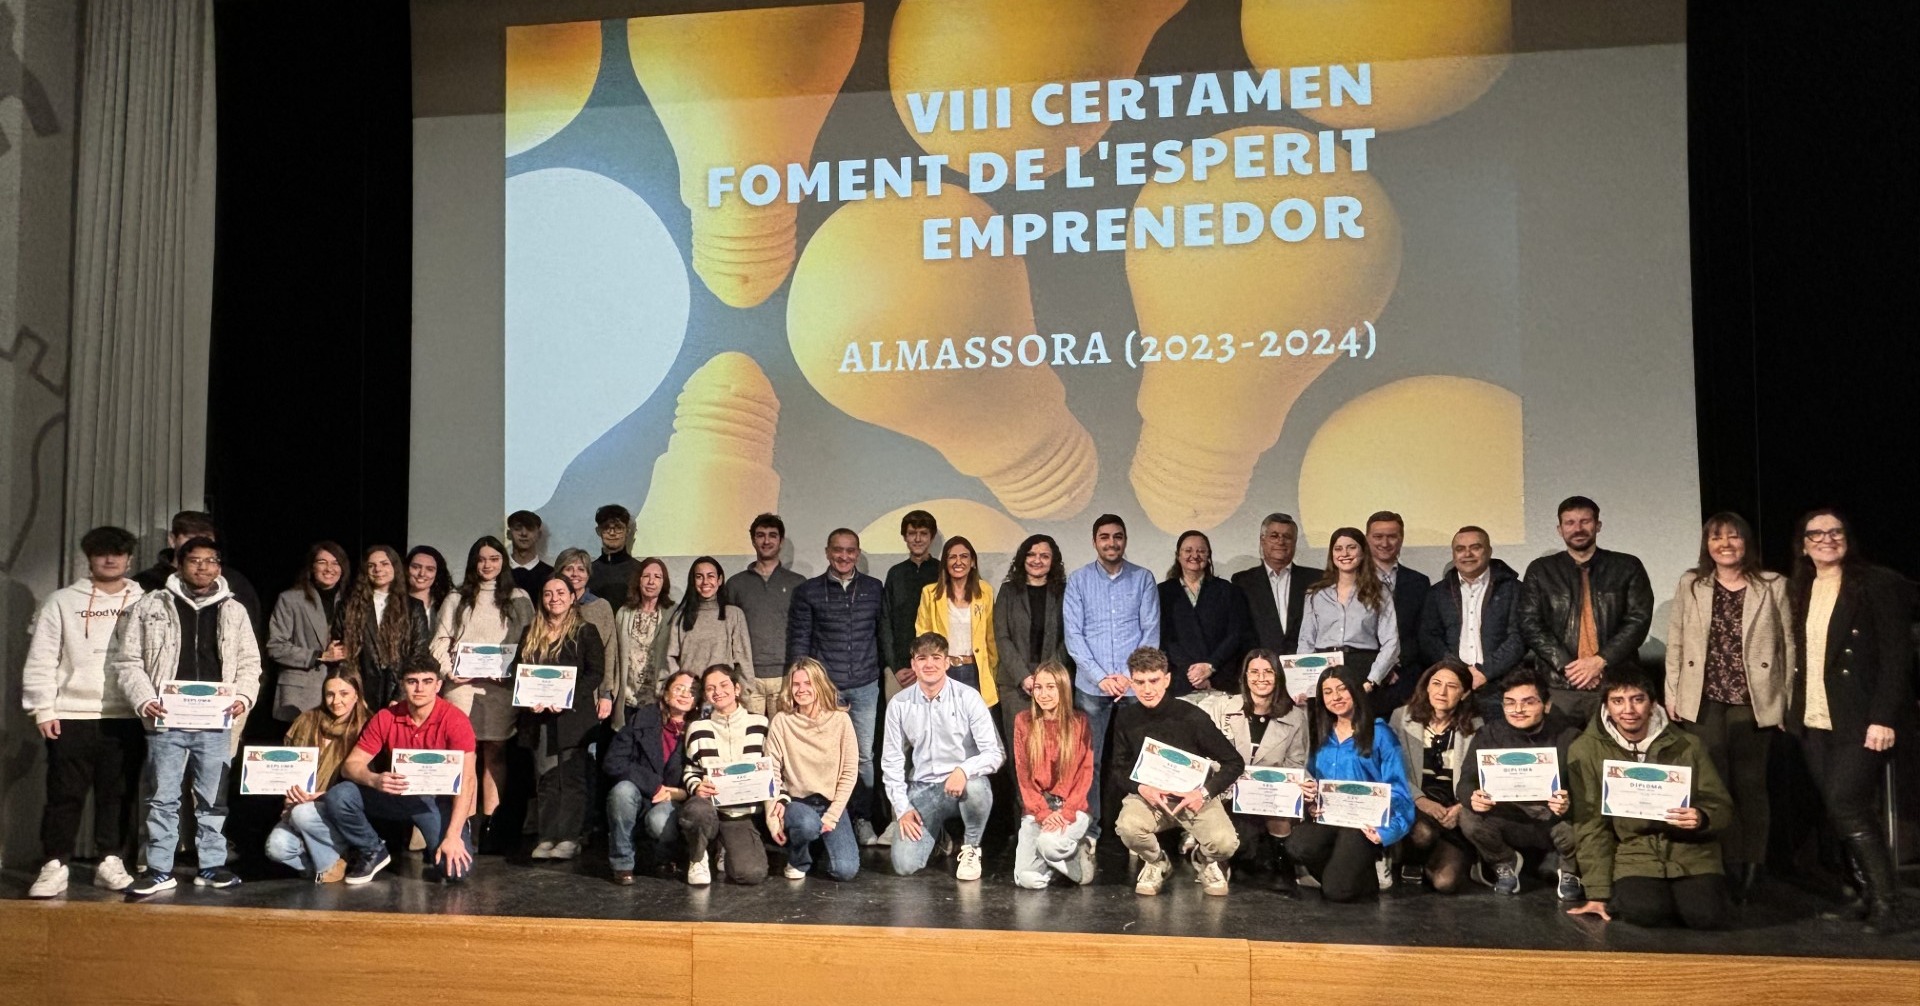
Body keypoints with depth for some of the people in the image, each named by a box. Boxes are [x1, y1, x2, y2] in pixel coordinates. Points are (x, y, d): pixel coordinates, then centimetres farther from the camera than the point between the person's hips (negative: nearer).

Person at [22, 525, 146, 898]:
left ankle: (111, 862, 14)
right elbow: (41, 660, 3)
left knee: (117, 794, 6)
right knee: (65, 794, 1)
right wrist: (42, 709, -4)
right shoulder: (63, 601, 6)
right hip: (71, 714, 0)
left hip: (125, 716, 1)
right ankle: (55, 866, 8)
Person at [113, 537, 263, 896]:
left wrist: (244, 697, -5)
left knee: (213, 798, 8)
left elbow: (249, 663, 12)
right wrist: (145, 700, -10)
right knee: (163, 798, 4)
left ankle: (211, 866, 18)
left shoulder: (234, 610, 9)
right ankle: (160, 870, 13)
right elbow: (127, 660, 2)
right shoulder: (150, 605, 3)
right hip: (167, 720, -2)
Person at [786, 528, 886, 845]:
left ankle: (863, 819, 12)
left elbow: (885, 633, 14)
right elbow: (798, 640, 4)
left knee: (865, 756, 3)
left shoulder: (874, 589, 9)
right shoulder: (808, 592, 4)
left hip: (865, 686, 1)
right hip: (824, 686, -1)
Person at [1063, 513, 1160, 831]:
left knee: (1135, 758, 0)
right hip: (1091, 685, 0)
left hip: (1135, 684, 0)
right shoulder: (1078, 580, 5)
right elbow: (1073, 634, 0)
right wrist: (1101, 677, -9)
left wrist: (1131, 675, -9)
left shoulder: (1143, 579, 6)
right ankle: (1089, 827, 11)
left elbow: (1151, 631, 2)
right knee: (1088, 760, 2)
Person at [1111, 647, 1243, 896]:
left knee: (1224, 843, -27)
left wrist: (1205, 792, -22)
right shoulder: (1126, 718, -9)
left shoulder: (1192, 717, -16)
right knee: (1128, 827, -32)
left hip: (1193, 795, -1)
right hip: (1148, 794, 1)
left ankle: (1206, 861, 15)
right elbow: (1117, 768, 2)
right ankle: (1156, 862, 6)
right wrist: (1141, 788, -18)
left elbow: (1234, 762, -9)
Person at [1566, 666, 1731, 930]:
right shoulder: (1586, 750, -3)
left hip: (1690, 852, 2)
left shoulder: (1687, 746, 2)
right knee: (1643, 911, -29)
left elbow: (1722, 806, 5)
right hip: (1633, 853, -2)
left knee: (1706, 916, -22)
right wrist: (1598, 893, -6)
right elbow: (1591, 825, -3)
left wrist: (1702, 818, -20)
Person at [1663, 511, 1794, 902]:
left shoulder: (1773, 585, 2)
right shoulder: (1690, 584, 6)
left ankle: (1749, 869, 18)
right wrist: (1672, 694, 3)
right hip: (1703, 702, 1)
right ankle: (1719, 867, 8)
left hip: (1754, 703, 0)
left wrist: (1787, 699, 0)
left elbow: (1788, 645, 3)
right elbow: (1675, 643, 7)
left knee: (1751, 786, 7)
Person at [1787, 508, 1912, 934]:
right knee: (1841, 812, 7)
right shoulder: (1800, 591, 12)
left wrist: (1884, 718, -16)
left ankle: (1886, 905, -2)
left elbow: (1897, 655, -10)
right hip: (1814, 722, 6)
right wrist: (1792, 708, 4)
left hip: (1860, 720, -6)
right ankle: (1866, 897, 17)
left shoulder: (1878, 584, -5)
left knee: (1846, 807, -12)